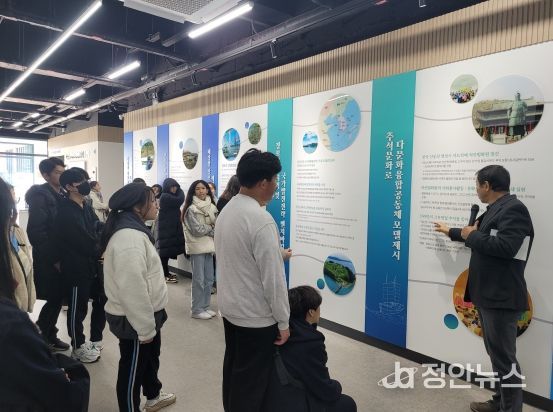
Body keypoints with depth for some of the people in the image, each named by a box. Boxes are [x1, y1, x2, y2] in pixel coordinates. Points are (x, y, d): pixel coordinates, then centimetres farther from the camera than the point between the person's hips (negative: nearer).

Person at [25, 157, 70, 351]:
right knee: (54, 300, 0)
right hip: (49, 261, -7)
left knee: (58, 299, 13)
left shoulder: (61, 196, 11)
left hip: (61, 258, 7)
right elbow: (35, 232, -20)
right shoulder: (41, 196, -14)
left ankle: (49, 336, 27)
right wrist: (54, 260, -17)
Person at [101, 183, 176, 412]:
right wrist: (145, 328, -23)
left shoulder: (134, 230, 9)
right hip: (134, 319, -11)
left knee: (150, 356, 28)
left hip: (145, 314, 11)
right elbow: (133, 288, -30)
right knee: (133, 368, 9)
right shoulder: (129, 237, -28)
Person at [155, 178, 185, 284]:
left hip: (171, 227, 10)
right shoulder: (165, 197, -16)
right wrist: (179, 190, -5)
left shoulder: (169, 197, 16)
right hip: (165, 228, -10)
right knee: (166, 250, -5)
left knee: (168, 250, 13)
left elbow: (179, 201, 14)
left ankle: (166, 272, 22)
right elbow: (180, 200, -17)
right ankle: (165, 275, 1)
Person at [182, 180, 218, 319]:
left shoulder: (211, 206, 9)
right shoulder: (192, 208, -10)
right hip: (197, 247, -6)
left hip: (209, 246, 6)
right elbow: (197, 230, -15)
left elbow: (217, 226, 7)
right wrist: (211, 228, -4)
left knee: (209, 279, 11)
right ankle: (197, 310, 10)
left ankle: (205, 307, 23)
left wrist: (206, 229, -10)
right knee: (199, 280, -2)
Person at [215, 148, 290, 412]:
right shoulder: (261, 220, -24)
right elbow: (273, 278, -22)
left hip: (229, 308, 8)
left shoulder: (226, 211, 3)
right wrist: (283, 322, -12)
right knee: (252, 380, 8)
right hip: (256, 316, -8)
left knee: (233, 369, 22)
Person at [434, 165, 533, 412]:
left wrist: (472, 236, -14)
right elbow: (482, 238, 31)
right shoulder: (495, 210, 15)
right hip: (488, 295, 10)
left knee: (504, 358, -3)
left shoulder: (513, 209, -15)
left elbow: (505, 247, -29)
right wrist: (451, 232, 44)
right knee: (496, 354, 17)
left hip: (501, 298, -10)